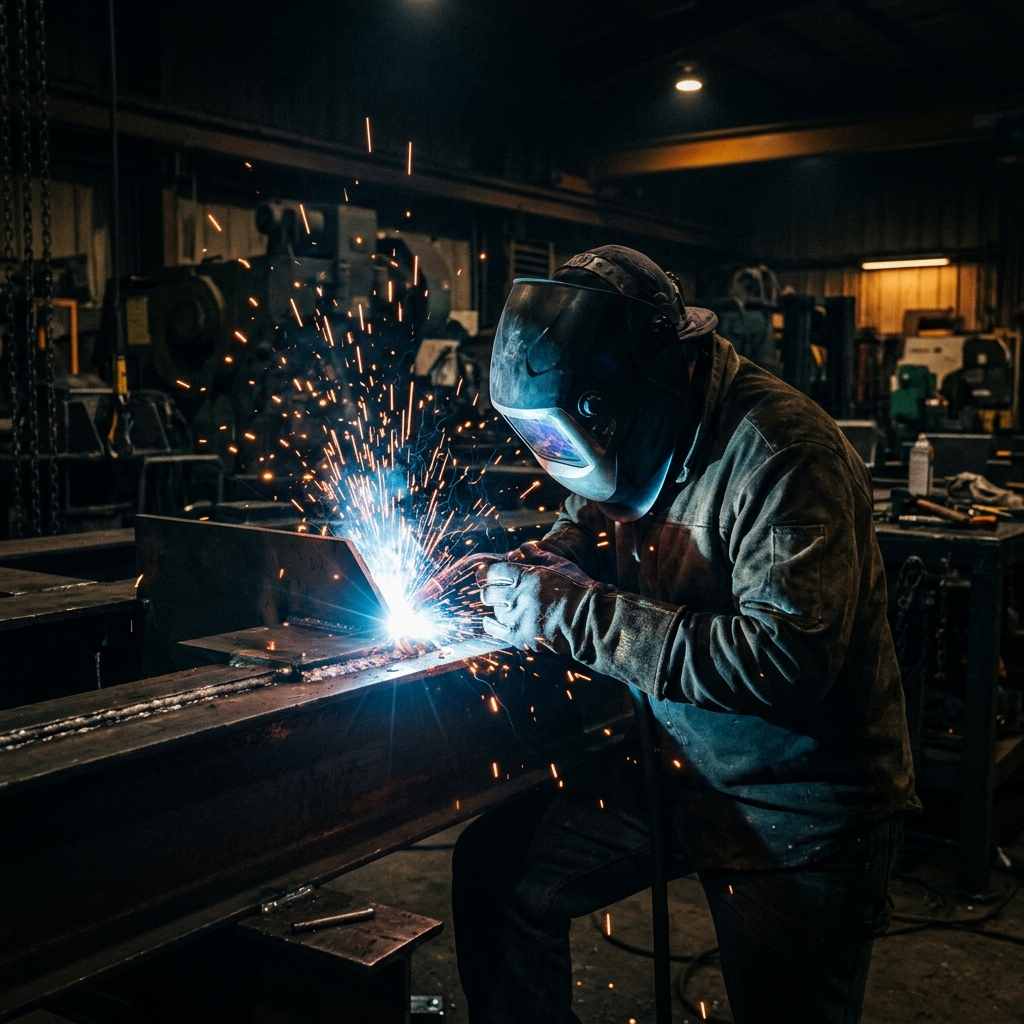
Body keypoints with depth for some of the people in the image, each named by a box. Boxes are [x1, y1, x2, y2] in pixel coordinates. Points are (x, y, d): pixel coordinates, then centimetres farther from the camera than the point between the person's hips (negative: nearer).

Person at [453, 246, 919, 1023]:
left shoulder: (779, 450, -26)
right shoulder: (636, 437, -2)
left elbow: (788, 659, -36)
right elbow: (583, 534, 18)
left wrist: (575, 613, -31)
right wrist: (516, 572, -5)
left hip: (800, 812, -7)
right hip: (678, 767, 7)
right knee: (496, 871, 4)